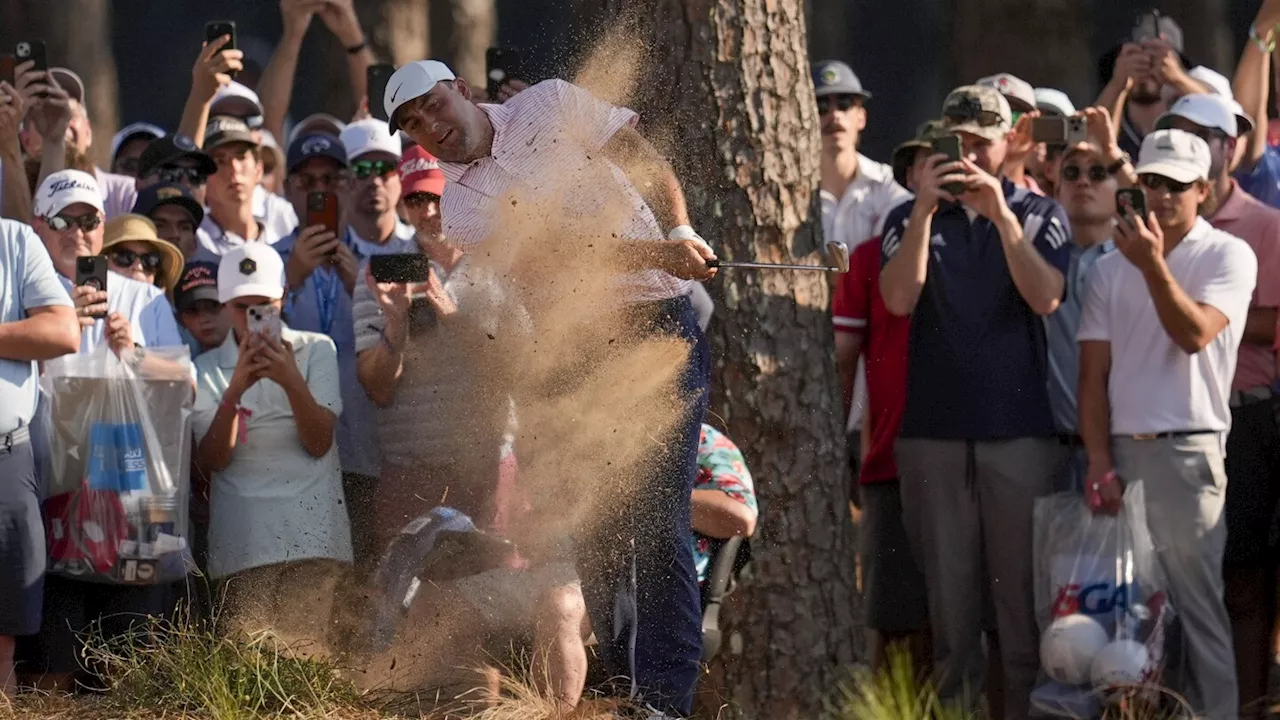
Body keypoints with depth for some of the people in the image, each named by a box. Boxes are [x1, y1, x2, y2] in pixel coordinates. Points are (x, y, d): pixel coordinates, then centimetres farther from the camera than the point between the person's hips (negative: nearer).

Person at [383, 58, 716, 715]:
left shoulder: (552, 106, 5)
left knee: (654, 520, -13)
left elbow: (644, 159, 7)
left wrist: (680, 232, -11)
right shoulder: (457, 211, 3)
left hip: (659, 324, -3)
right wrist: (661, 255, -21)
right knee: (593, 528, 0)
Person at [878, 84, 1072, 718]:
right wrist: (926, 208, -14)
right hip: (933, 428, 1)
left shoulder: (1039, 216, 9)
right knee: (946, 581, 2)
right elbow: (899, 298, -6)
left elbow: (1046, 298, -8)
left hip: (1020, 426, -1)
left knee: (1022, 579, -3)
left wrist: (1000, 214, -16)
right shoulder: (910, 219, 11)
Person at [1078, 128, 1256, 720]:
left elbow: (1195, 334, -14)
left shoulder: (1228, 256, 2)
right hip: (1120, 450, 4)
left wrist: (1153, 265, -20)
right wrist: (1100, 463, 1)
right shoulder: (1112, 267, 13)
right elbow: (1093, 372, 10)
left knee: (1198, 606, -7)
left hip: (1187, 453, -4)